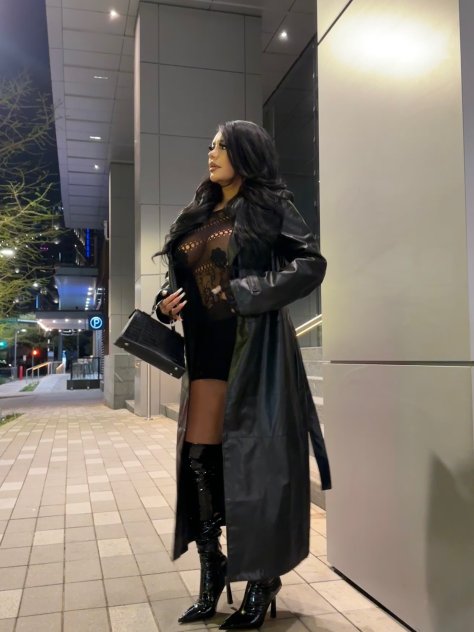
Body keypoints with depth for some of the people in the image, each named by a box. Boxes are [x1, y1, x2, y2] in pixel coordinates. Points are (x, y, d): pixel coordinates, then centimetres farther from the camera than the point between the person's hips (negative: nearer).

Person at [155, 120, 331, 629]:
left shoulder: (270, 206, 1)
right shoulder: (198, 216, 18)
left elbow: (312, 263, -8)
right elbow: (181, 278, 23)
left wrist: (247, 293, -16)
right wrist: (167, 304, 2)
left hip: (253, 346, -6)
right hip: (207, 347, 6)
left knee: (255, 455, -1)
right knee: (198, 455, 3)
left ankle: (263, 579, 13)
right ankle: (212, 569, 18)